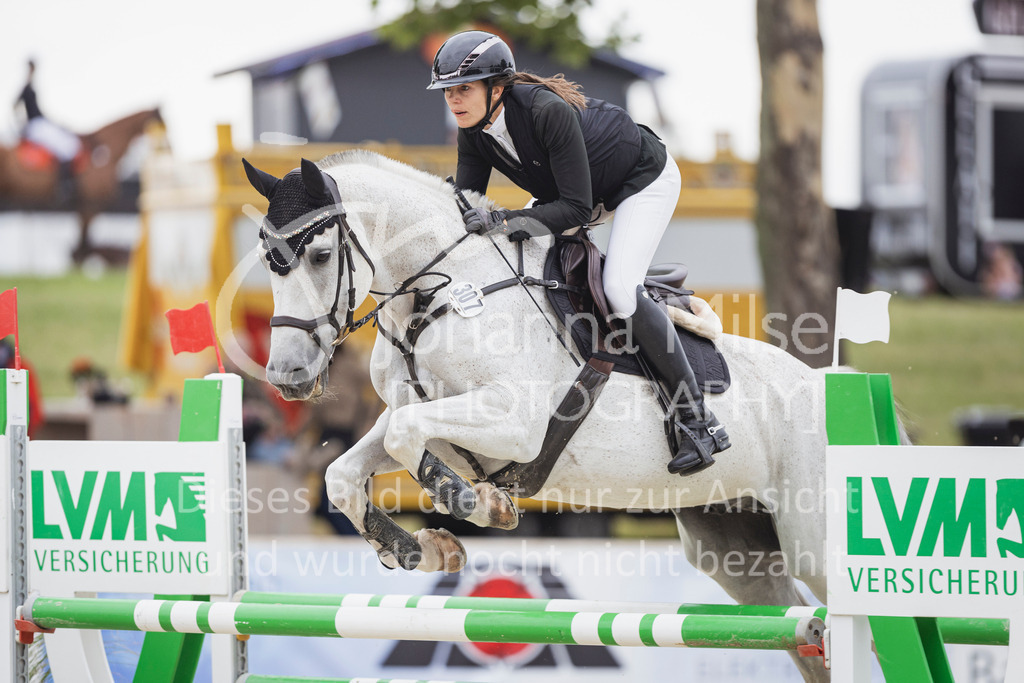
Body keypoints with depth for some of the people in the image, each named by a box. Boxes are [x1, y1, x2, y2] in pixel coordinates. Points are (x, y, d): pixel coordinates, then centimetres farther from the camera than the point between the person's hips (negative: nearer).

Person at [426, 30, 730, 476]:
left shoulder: (547, 110, -37)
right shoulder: (474, 131, -14)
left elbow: (577, 208, -36)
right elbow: (464, 205, -10)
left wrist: (505, 221, -44)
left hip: (645, 180, -9)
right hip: (588, 191, 9)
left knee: (619, 290, -26)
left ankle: (698, 422, -18)